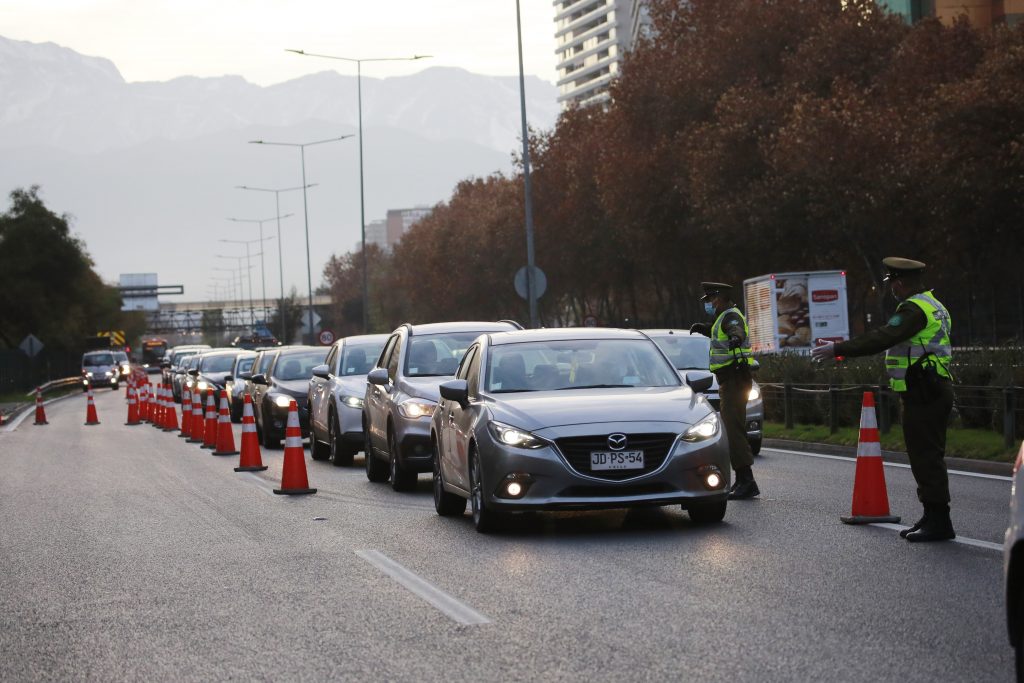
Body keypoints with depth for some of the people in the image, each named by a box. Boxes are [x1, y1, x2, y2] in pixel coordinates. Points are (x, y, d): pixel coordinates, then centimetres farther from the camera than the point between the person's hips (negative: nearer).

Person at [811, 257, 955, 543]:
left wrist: (838, 349, -22)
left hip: (923, 394, -11)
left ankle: (938, 521, -8)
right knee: (926, 456, 14)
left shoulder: (914, 309, -15)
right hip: (932, 390, 11)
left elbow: (881, 339, -24)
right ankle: (932, 517, 18)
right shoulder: (931, 305, 19)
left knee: (926, 456, -9)